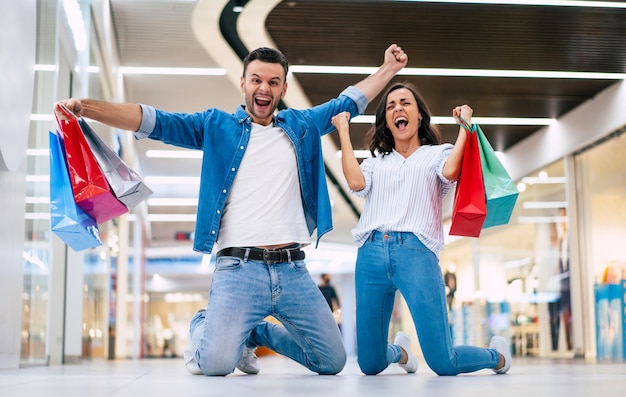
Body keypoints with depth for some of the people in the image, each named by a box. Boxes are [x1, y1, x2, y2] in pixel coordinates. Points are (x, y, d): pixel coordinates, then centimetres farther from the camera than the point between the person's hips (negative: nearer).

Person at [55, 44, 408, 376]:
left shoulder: (301, 126, 16)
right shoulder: (217, 126, 7)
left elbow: (348, 102, 29)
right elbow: (154, 121, -2)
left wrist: (389, 67, 31)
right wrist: (86, 107, -14)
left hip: (294, 271, 4)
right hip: (239, 268, -4)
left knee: (333, 363, 4)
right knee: (216, 364, -23)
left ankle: (255, 333, 29)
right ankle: (203, 328, 17)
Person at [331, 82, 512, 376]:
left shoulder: (437, 153, 16)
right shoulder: (376, 162, 22)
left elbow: (450, 172, -8)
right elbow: (355, 182, 0)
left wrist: (465, 127, 5)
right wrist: (343, 133, 11)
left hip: (415, 253, -3)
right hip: (371, 255, 3)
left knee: (443, 364, -9)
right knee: (370, 365, 6)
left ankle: (497, 355, 24)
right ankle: (399, 350, 43)